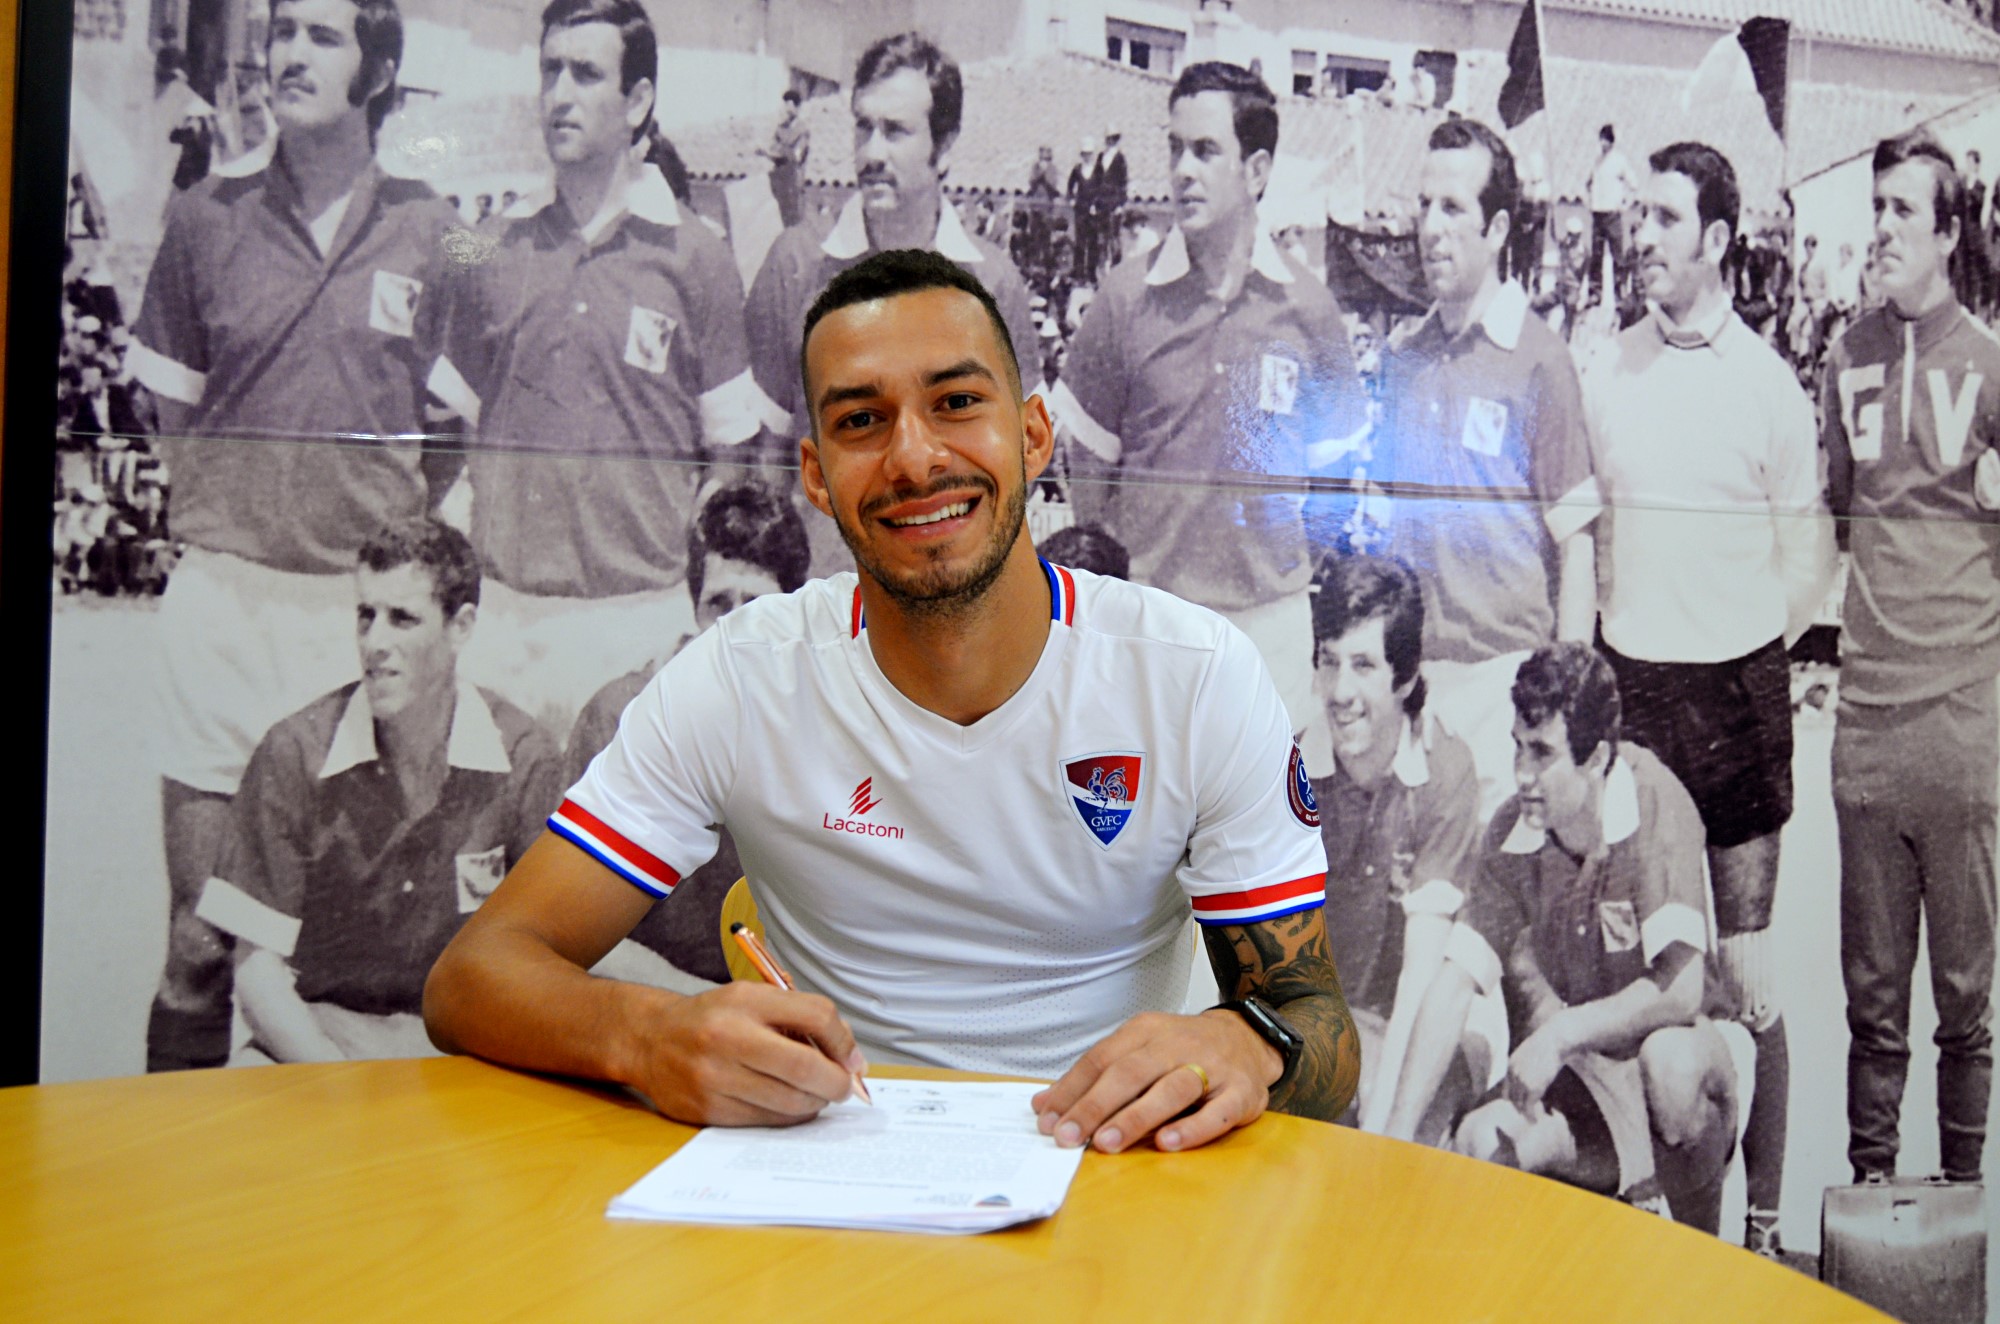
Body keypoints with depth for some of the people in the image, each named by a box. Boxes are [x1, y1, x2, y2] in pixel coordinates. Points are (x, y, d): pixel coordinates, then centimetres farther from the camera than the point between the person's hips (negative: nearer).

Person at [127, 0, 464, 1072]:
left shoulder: (433, 231, 4)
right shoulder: (205, 218, 8)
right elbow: (170, 411, 16)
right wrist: (223, 521, 8)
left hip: (369, 601, -1)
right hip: (223, 593, 1)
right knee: (201, 933, 5)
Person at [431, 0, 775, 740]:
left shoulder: (696, 257, 0)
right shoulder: (496, 244, 8)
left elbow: (732, 455, 2)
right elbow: (455, 422, 15)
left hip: (636, 618, -2)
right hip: (499, 613, 3)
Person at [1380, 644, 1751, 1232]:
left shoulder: (1655, 804, -20)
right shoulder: (1512, 831, -8)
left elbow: (1682, 990, -27)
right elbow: (1454, 983, -11)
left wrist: (1559, 1034, -31)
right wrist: (1397, 1137, -19)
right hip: (1573, 1081, 4)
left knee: (1670, 1058, -36)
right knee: (1481, 1141, -22)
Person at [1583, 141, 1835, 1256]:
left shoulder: (1768, 380, -1)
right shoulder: (1607, 372, 8)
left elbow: (1810, 547, 5)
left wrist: (1765, 652, -4)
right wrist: (1590, 648, 7)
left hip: (1736, 685, -3)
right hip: (1627, 681, 3)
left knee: (1748, 969, 2)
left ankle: (1764, 1216, 15)